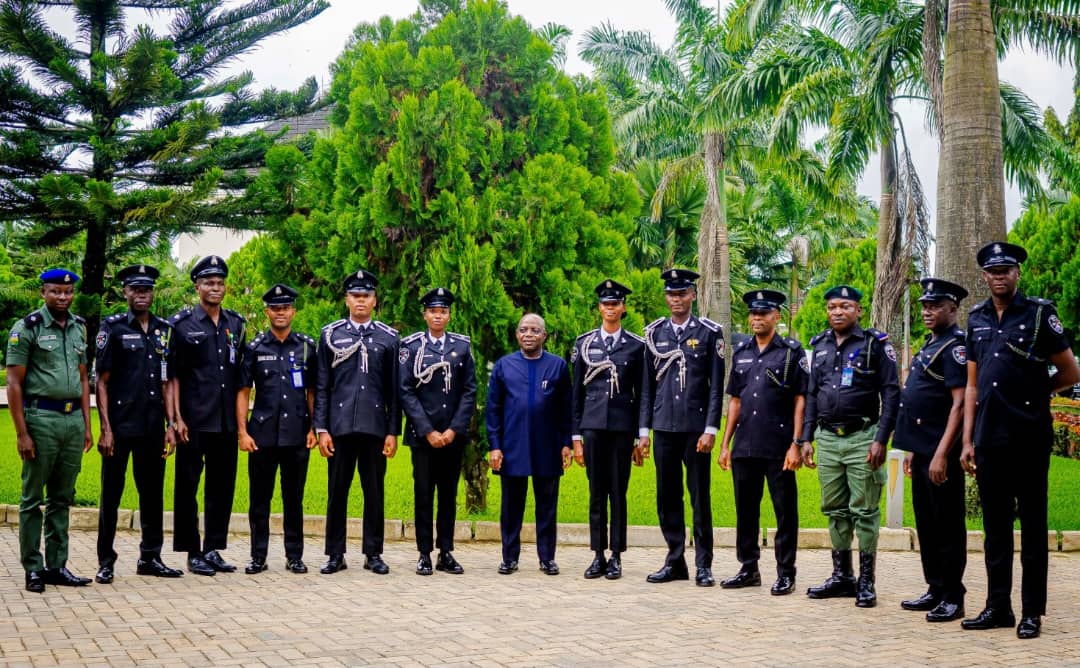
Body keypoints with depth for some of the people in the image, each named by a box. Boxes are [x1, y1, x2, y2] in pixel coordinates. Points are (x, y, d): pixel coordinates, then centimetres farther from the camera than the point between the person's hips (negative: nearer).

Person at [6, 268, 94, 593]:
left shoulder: (79, 328, 13)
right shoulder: (26, 328, -5)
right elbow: (14, 384, -7)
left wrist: (86, 425, 11)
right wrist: (22, 433, -12)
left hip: (73, 419, 6)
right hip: (40, 417, -6)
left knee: (62, 498, 10)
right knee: (33, 498, 1)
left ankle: (57, 565, 16)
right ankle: (33, 569, 7)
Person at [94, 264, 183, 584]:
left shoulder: (165, 330, 10)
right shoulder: (112, 328, -2)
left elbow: (167, 382, 12)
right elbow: (102, 381, -4)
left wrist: (171, 425, 5)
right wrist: (105, 428, -11)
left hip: (153, 428, 4)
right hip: (120, 426, -4)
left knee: (152, 494, 10)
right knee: (111, 495, 3)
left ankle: (150, 557, 19)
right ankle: (106, 562, 10)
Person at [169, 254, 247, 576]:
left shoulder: (236, 324, 11)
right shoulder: (182, 324, -1)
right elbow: (173, 375, -3)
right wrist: (177, 418, -10)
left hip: (227, 421, 4)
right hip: (194, 421, -4)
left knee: (222, 486, 8)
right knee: (187, 486, 1)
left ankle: (213, 549, 17)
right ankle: (193, 552, 8)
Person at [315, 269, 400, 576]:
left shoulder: (389, 338, 6)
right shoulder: (331, 334, 5)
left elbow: (394, 390, 6)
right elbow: (321, 387, 5)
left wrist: (393, 432, 1)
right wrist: (321, 428, -2)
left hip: (375, 427, 0)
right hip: (340, 426, 0)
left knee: (374, 492, 5)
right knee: (337, 491, 4)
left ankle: (373, 554, 13)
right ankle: (335, 554, 11)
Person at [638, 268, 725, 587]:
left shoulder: (709, 332, 0)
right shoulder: (655, 333, 9)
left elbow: (716, 385, -2)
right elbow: (647, 385, 10)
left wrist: (710, 429, -9)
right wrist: (643, 429, 6)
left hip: (696, 427, -3)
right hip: (664, 427, 3)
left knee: (700, 497, 1)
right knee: (667, 497, 7)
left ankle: (704, 564, 8)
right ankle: (675, 561, 16)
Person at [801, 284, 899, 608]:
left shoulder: (876, 344, -4)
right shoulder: (820, 346, 12)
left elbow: (891, 394, -7)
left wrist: (881, 439, -14)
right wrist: (807, 438, 11)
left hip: (862, 438, -5)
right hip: (828, 439, 5)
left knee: (864, 511, -2)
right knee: (834, 510, 10)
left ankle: (866, 583, 4)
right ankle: (842, 577, 19)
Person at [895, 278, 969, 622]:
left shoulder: (955, 346, -12)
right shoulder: (930, 345, 18)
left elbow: (959, 404, -19)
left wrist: (942, 454, -23)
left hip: (941, 452, -10)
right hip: (922, 449, 10)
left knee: (947, 526, -2)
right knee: (926, 525, 14)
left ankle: (953, 598, 4)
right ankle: (935, 591, 22)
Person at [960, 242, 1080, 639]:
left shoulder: (1039, 313, -3)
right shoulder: (977, 319, 12)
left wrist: (1032, 394, 7)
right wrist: (967, 440, 8)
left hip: (1029, 437, -5)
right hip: (989, 438, 5)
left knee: (1032, 524, 1)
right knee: (995, 524, 9)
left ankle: (1032, 612, 6)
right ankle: (998, 607, 16)